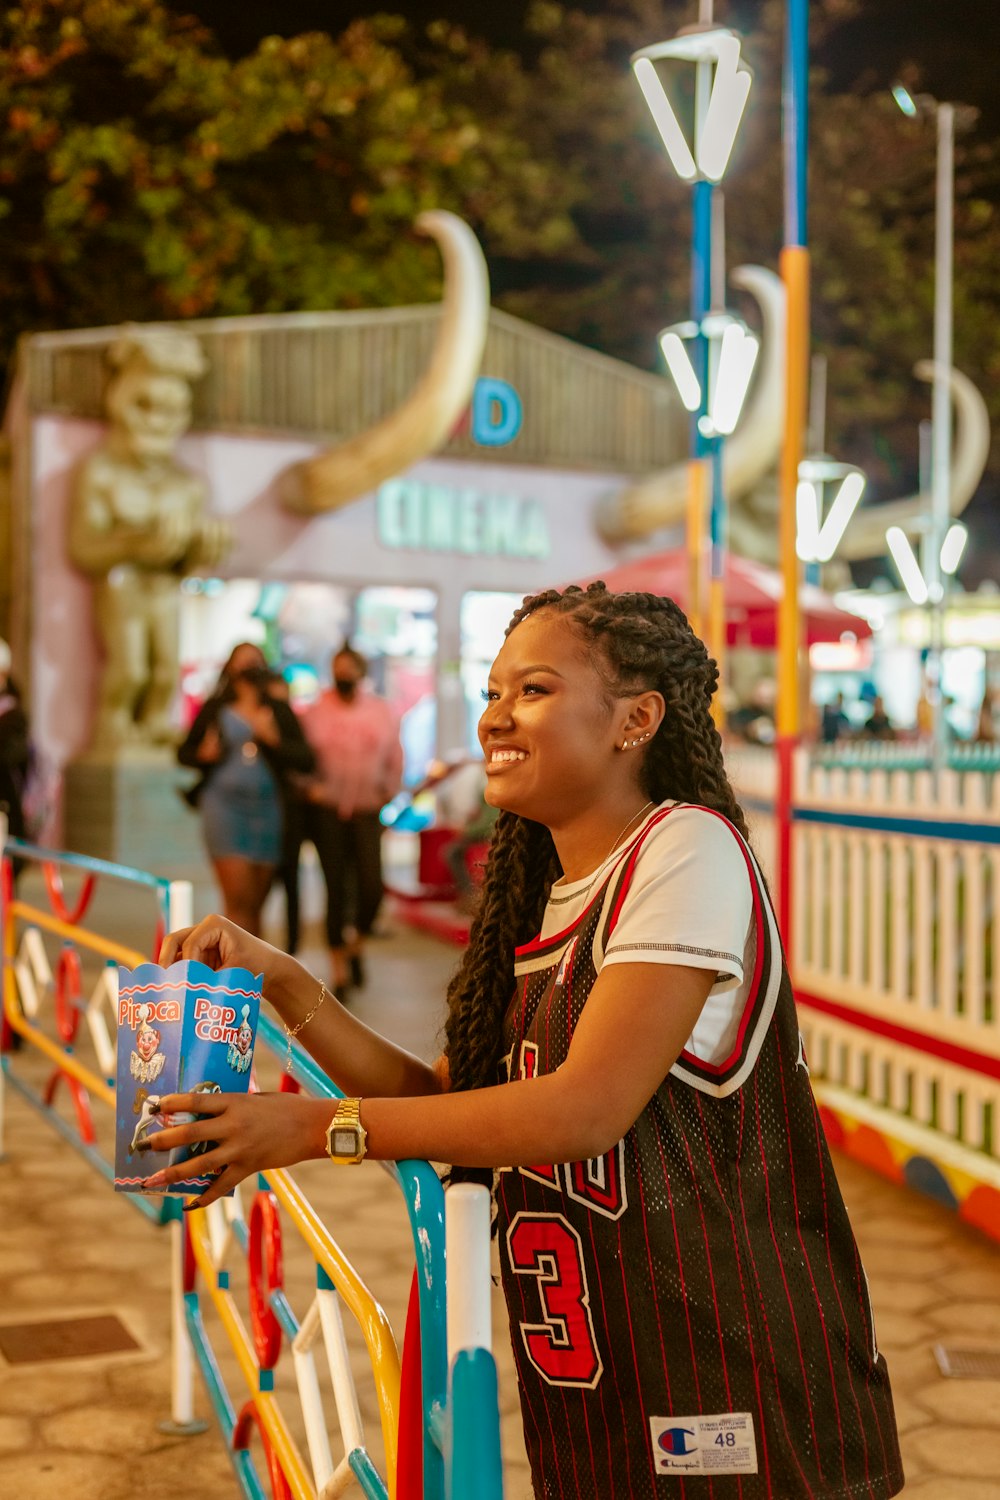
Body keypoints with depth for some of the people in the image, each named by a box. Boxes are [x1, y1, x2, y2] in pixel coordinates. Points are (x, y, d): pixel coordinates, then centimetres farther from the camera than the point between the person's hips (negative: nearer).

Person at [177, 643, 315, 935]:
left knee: (255, 906, 7)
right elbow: (184, 753, 14)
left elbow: (305, 760, 3)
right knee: (239, 900, -12)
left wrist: (273, 739, -10)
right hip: (224, 806, -2)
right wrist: (203, 754, -7)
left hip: (267, 810, 2)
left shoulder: (279, 712, 10)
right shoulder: (215, 709, 7)